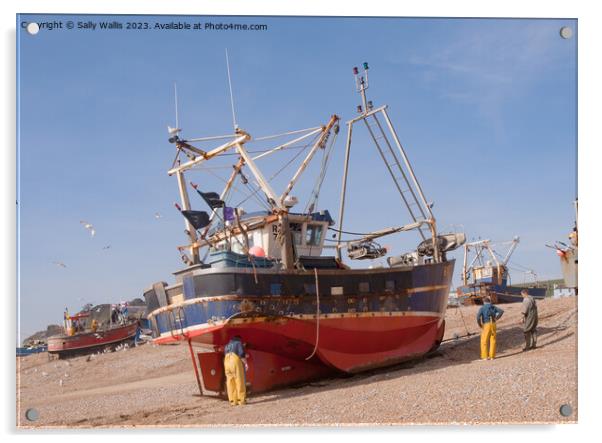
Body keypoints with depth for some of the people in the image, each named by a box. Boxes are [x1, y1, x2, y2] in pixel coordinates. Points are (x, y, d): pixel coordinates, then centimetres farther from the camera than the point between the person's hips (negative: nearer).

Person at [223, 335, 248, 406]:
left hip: (226, 362, 6)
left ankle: (233, 400, 1)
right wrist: (245, 363, -6)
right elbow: (241, 353, -7)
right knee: (239, 381, -3)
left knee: (230, 382, 5)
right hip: (236, 360, -6)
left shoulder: (227, 345, 28)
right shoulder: (238, 343, 8)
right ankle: (241, 399, -6)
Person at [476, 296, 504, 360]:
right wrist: (497, 318, 4)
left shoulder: (482, 308, 1)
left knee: (484, 341, 4)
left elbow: (478, 316, -15)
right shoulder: (493, 307, 12)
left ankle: (485, 356, 3)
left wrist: (480, 324, -3)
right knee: (492, 341, 10)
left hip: (486, 325, -3)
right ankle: (492, 356, 9)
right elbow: (501, 311, -3)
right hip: (493, 324, 3)